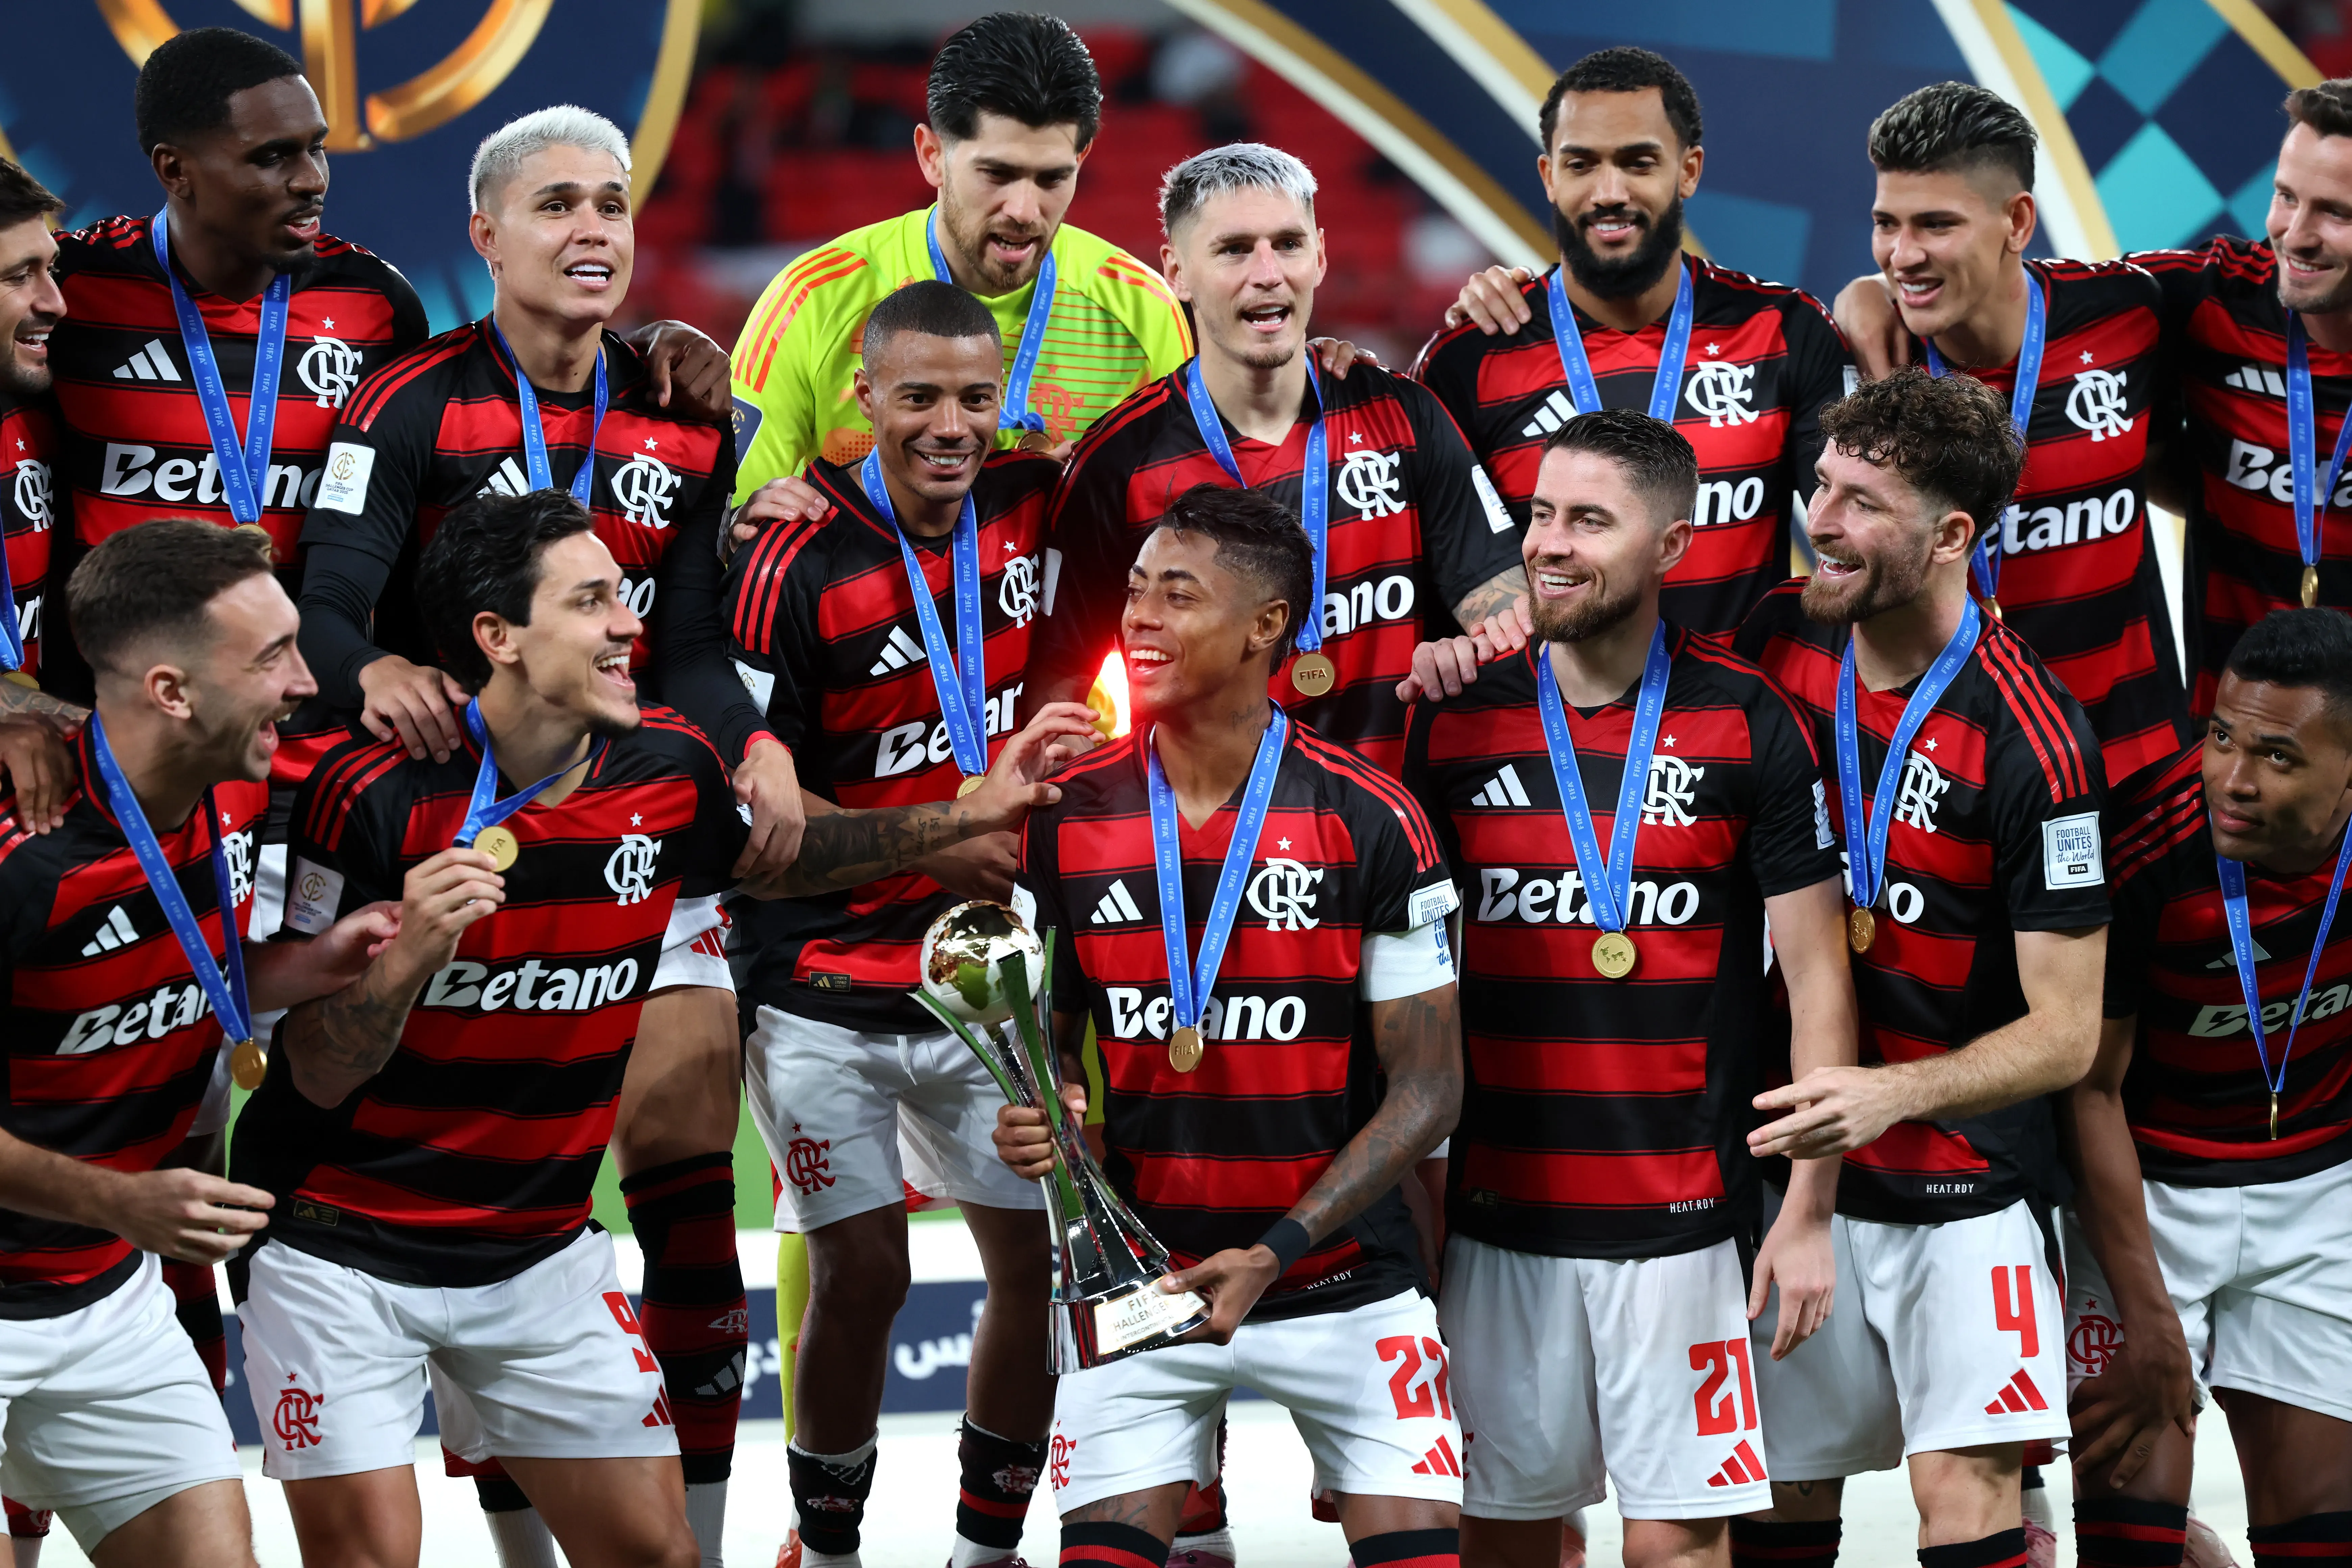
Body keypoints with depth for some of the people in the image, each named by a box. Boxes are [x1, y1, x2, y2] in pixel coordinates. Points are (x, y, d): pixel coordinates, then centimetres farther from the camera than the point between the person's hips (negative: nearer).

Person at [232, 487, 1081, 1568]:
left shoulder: (668, 771, -5)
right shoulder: (377, 794, -20)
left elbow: (762, 859, 20)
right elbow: (320, 1073, -16)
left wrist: (964, 819, 10)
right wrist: (410, 957, -35)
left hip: (539, 1250, 5)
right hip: (341, 1247, -5)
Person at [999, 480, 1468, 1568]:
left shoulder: (1370, 823, -9)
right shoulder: (1070, 820, -1)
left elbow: (1427, 1089, -8)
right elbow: (1049, 1038, 11)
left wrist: (1274, 1253, -18)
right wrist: (1033, 1119, -14)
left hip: (1342, 1282, -2)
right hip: (1136, 1285, 2)